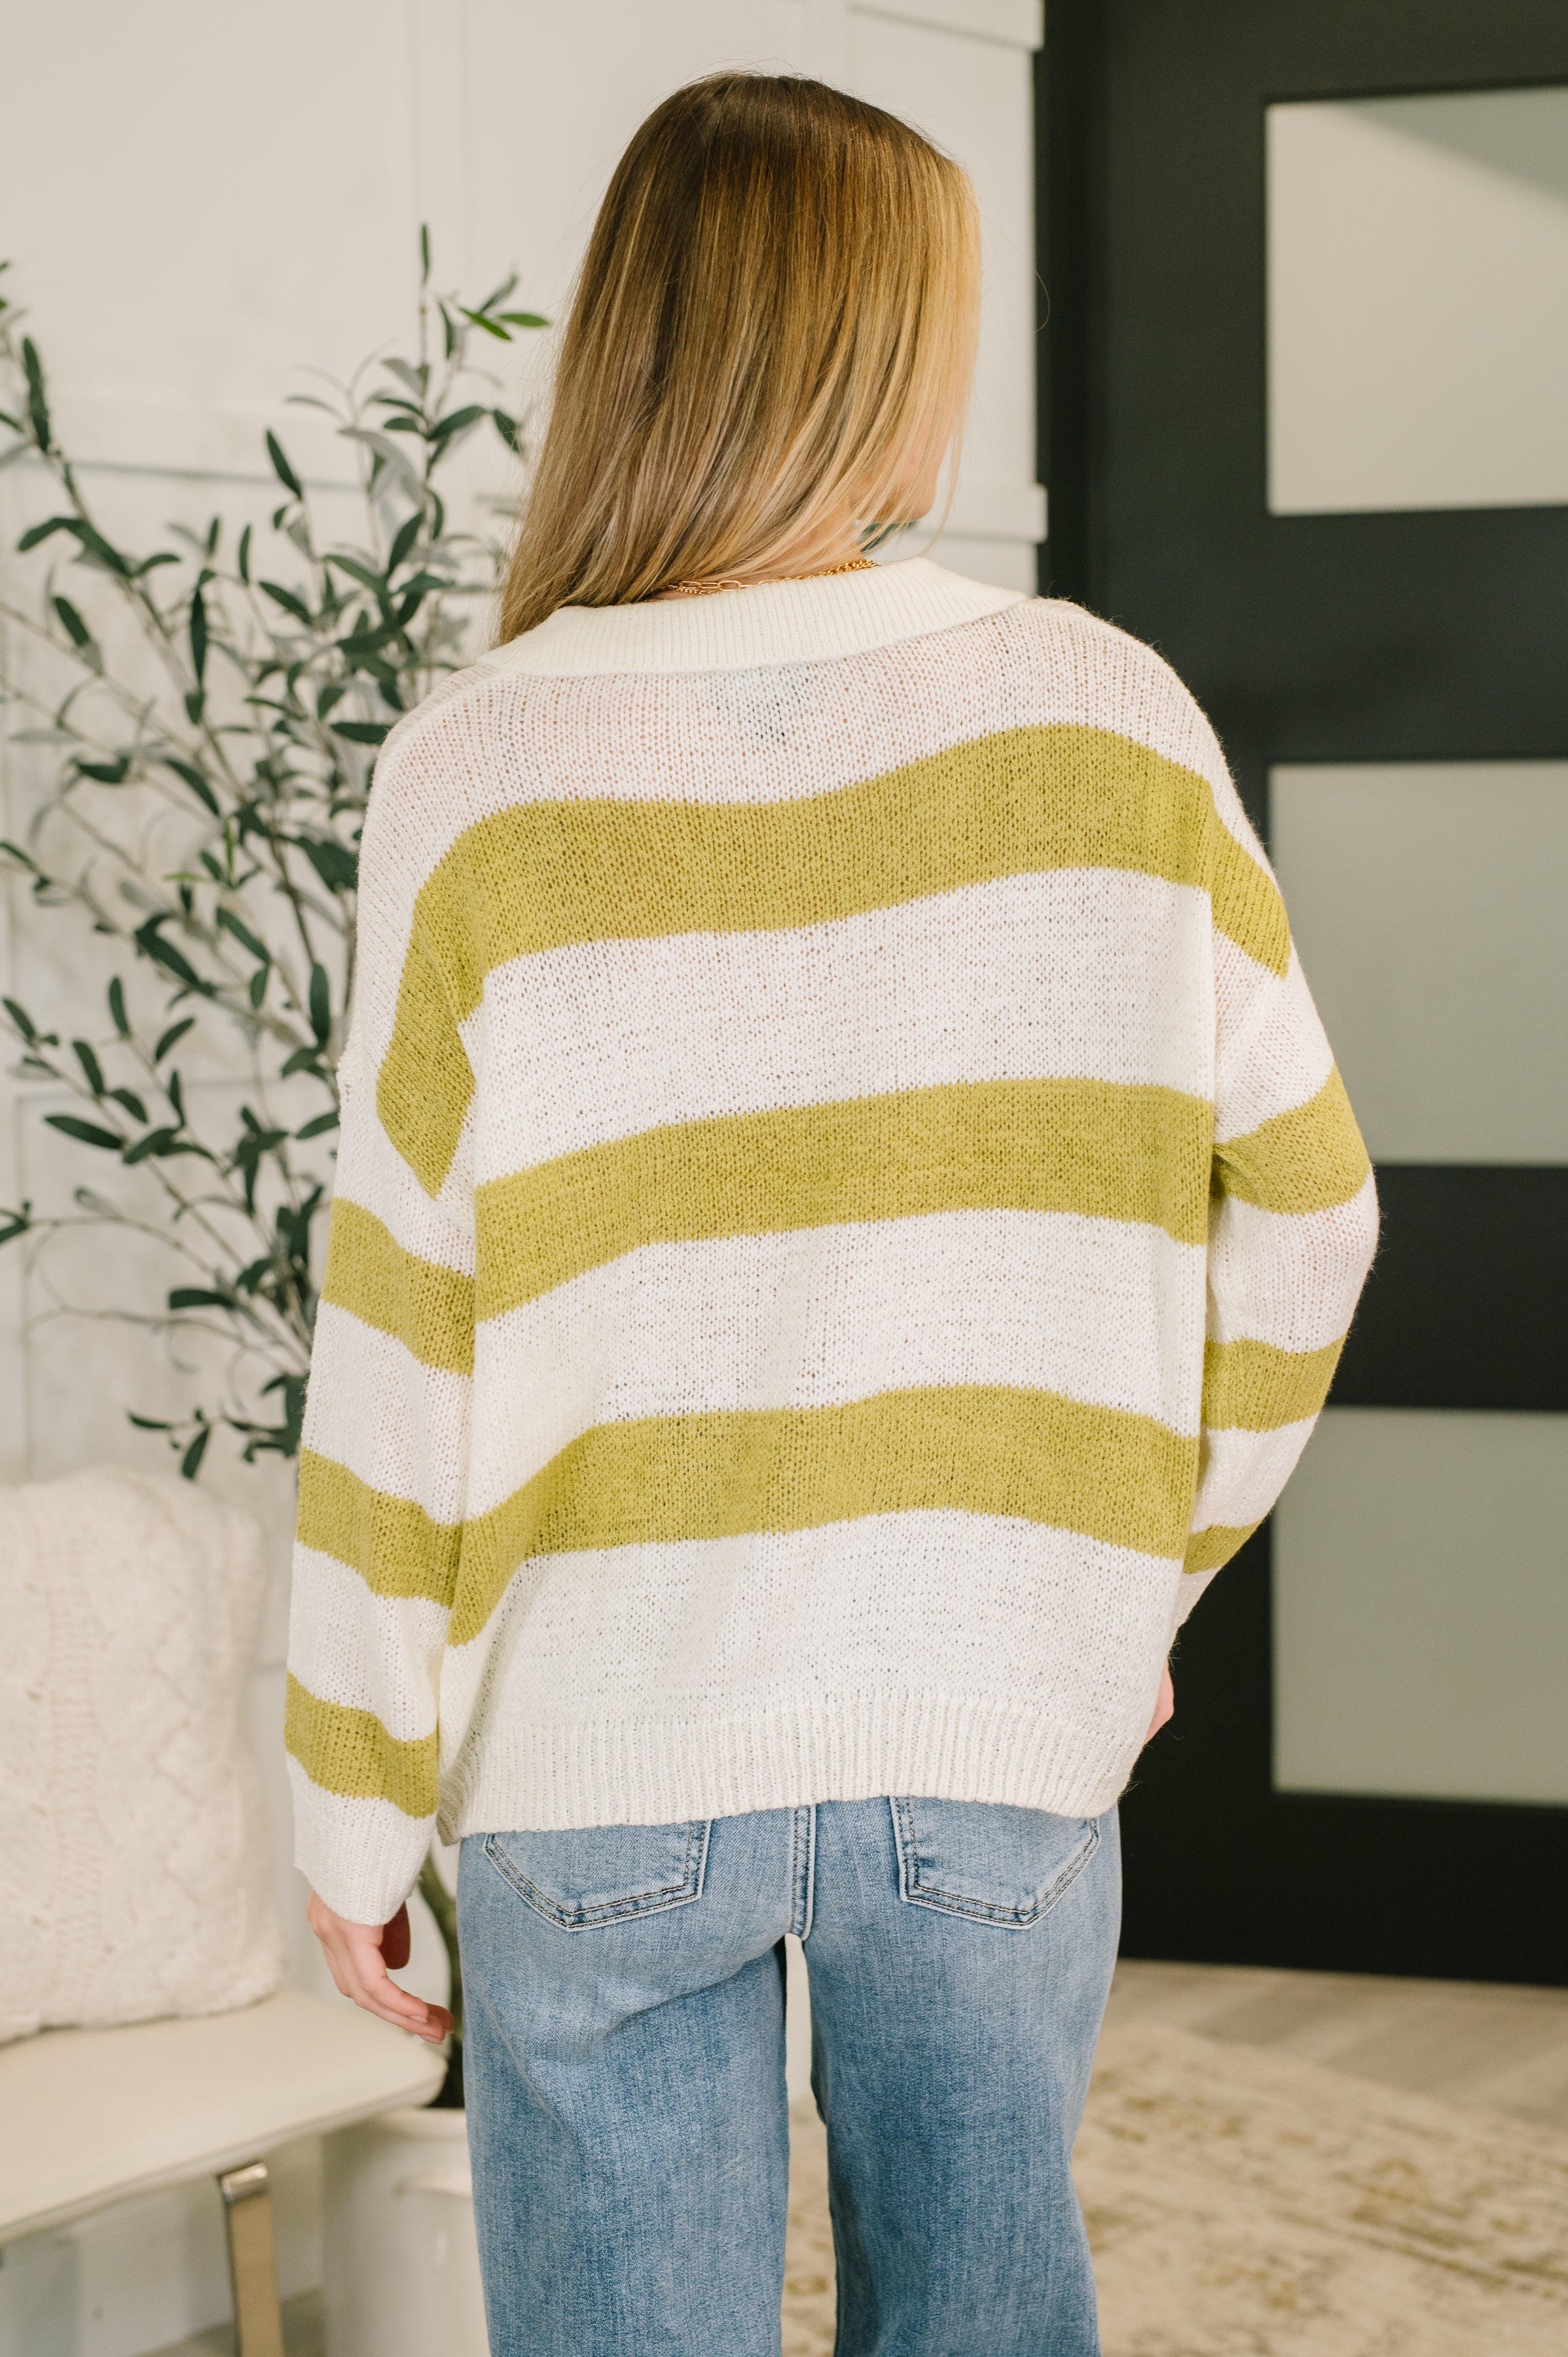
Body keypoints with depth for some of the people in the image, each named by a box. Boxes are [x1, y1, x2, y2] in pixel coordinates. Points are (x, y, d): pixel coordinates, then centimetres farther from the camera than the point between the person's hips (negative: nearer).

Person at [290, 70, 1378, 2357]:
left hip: (604, 1746, -1)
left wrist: (355, 1805, 4)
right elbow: (1299, 1206, 2)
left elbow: (404, 1346, -6)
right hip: (1002, 1732, 1)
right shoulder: (1103, 724, -5)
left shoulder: (482, 778, -7)